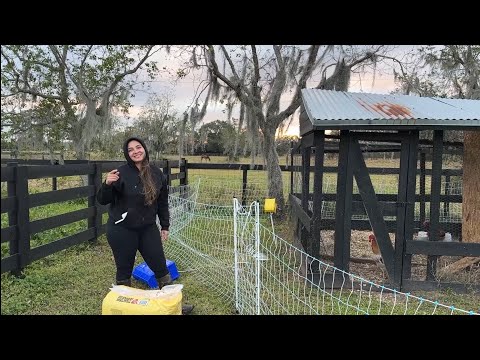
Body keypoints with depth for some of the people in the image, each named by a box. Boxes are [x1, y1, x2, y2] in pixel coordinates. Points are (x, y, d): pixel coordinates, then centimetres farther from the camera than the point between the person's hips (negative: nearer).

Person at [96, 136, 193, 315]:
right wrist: (107, 184, -30)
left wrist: (165, 226, 11)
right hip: (122, 230, -3)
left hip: (148, 228, 4)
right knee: (124, 271, 10)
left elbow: (162, 202, 9)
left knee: (161, 268, 11)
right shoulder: (121, 173, -12)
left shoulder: (156, 173, 0)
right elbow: (102, 201, -11)